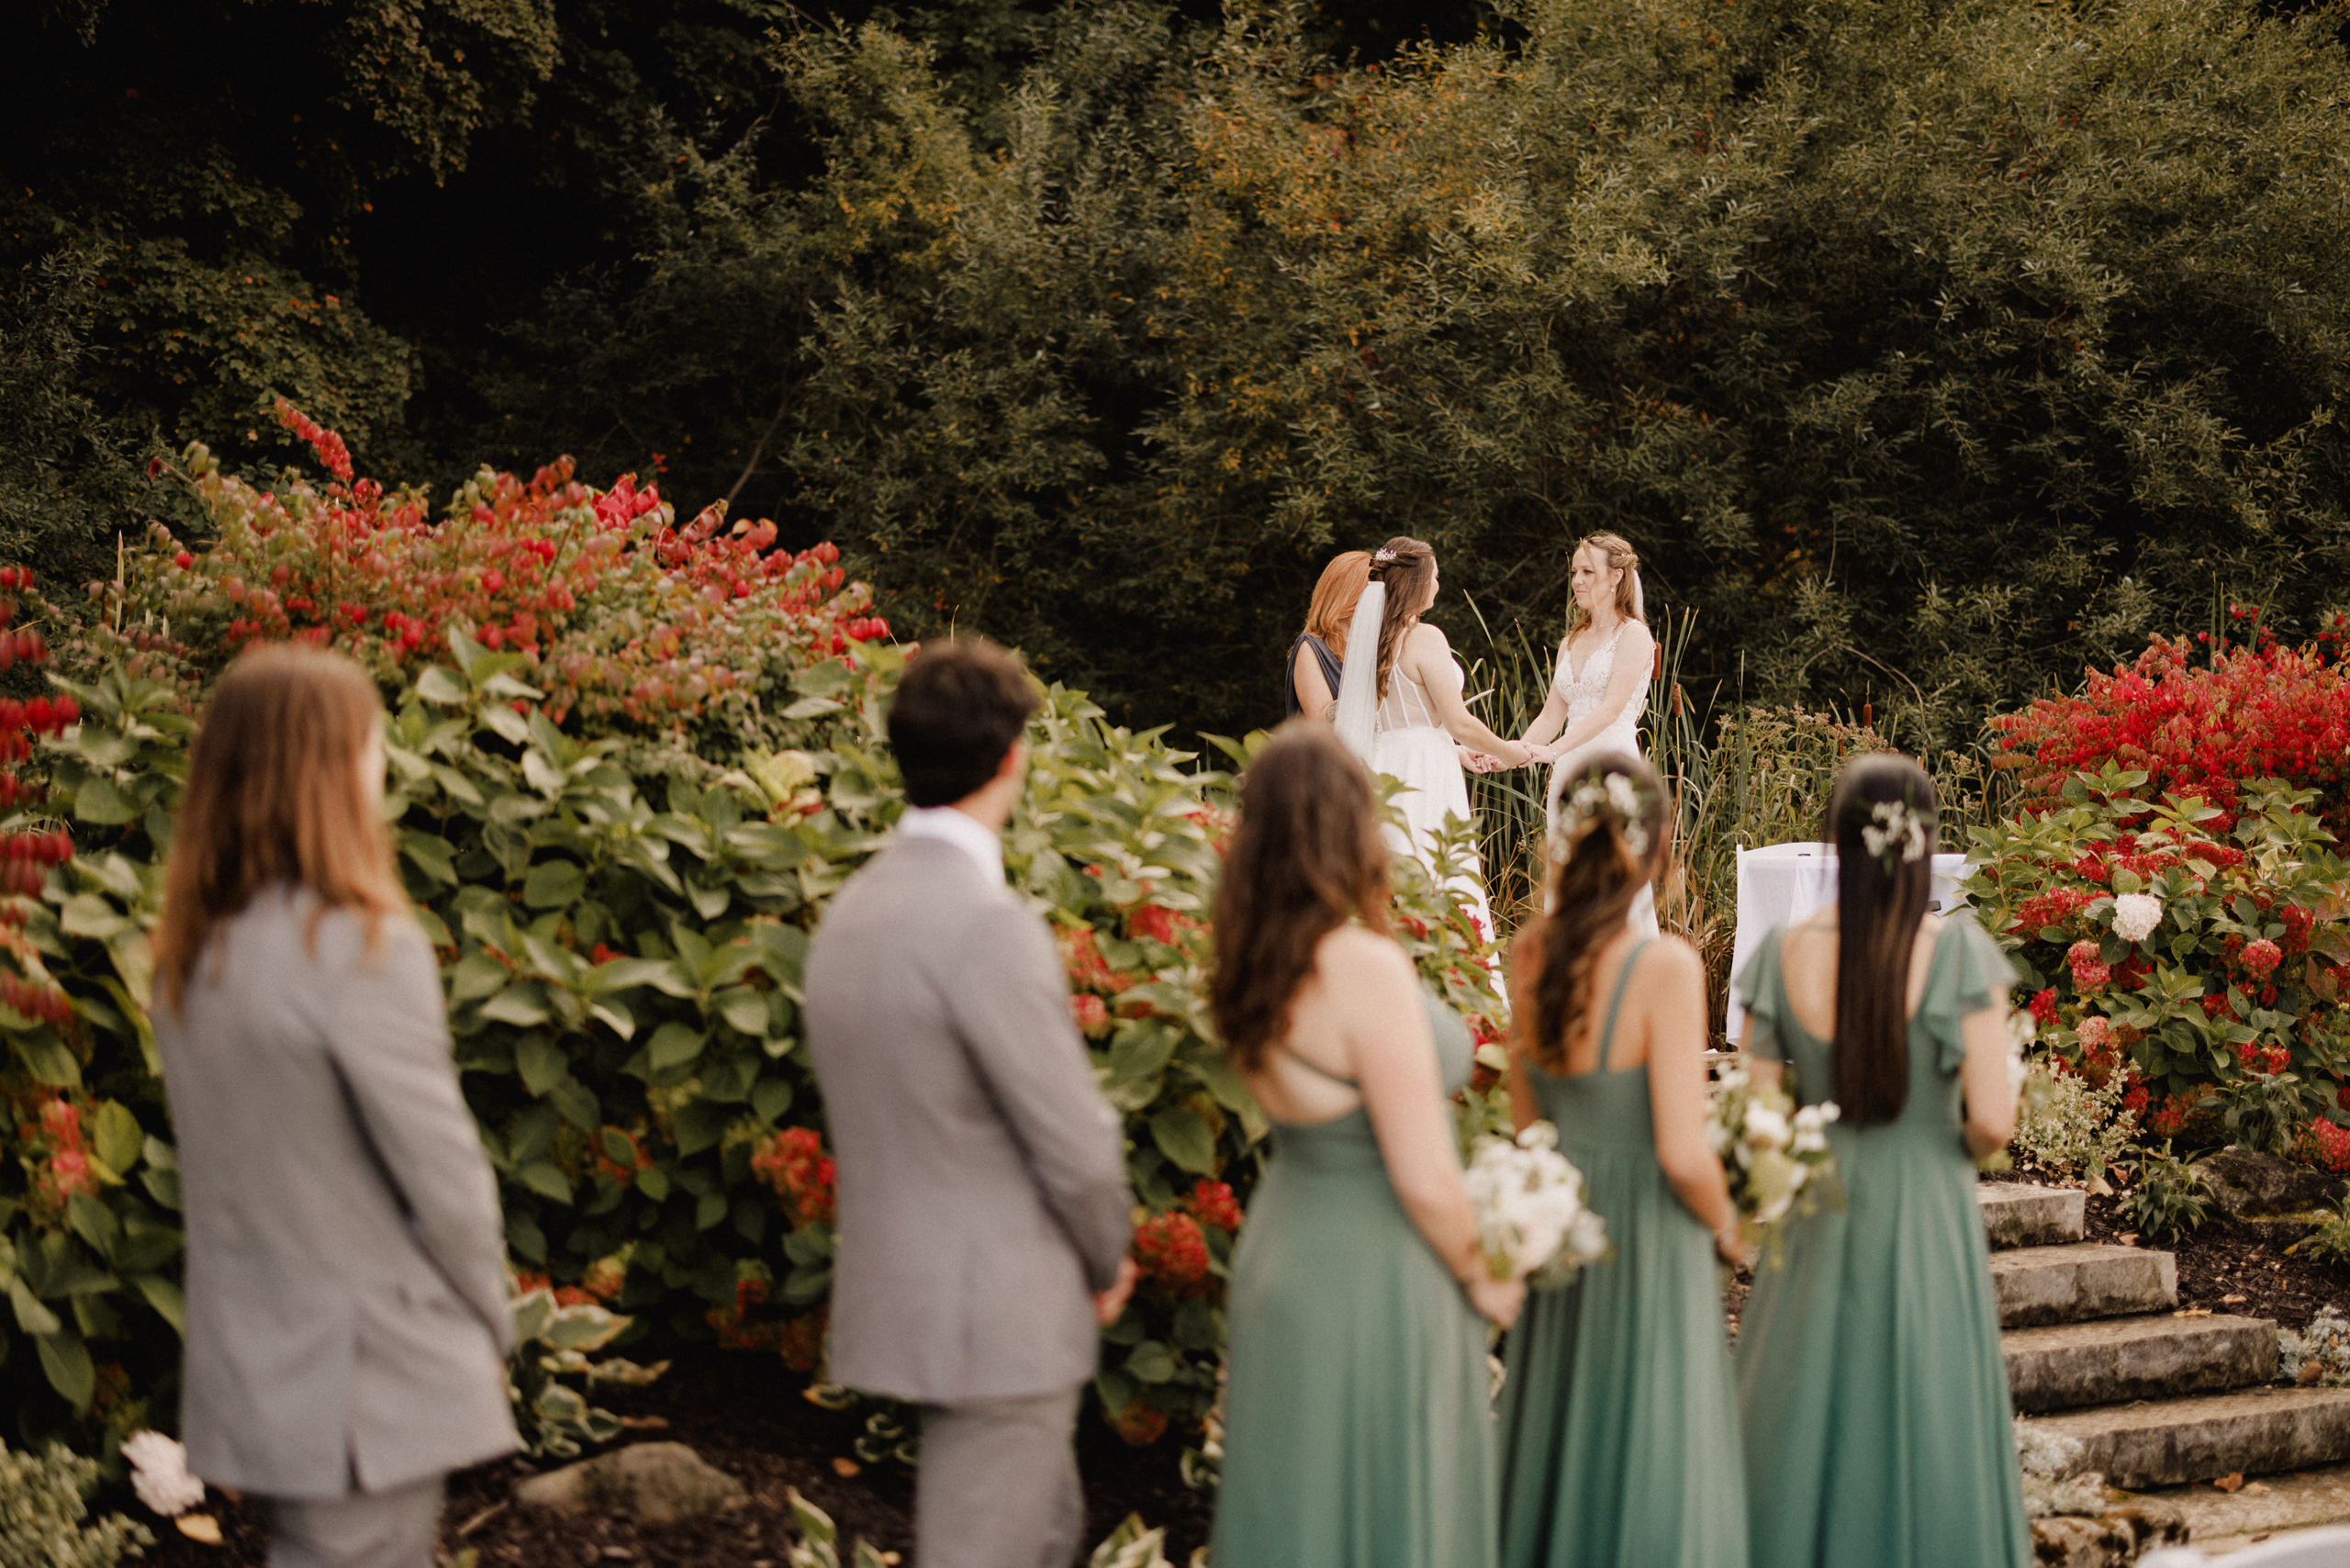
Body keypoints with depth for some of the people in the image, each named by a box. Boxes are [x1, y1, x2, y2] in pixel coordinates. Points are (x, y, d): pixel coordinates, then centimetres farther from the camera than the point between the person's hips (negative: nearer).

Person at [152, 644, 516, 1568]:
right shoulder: (360, 946, -18)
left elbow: (221, 1150, 9)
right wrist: (490, 1322, 1)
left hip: (251, 1376, 8)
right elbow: (441, 1169, -15)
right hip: (369, 1377, -8)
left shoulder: (192, 954, 4)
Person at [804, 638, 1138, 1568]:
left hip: (897, 1299, 9)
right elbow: (1075, 1143, -19)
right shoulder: (987, 927, -22)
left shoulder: (852, 909, 6)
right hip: (994, 1317, -9)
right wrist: (1108, 1264, 1)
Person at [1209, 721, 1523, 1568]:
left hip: (1283, 1251, 8)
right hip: (1374, 1278, -8)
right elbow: (1424, 1180, -19)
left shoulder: (1254, 968, -2)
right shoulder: (1365, 969, -25)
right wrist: (1482, 1277, -6)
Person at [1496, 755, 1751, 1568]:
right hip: (1648, 1233, -6)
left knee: (1562, 1435, 21)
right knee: (1649, 1456, 8)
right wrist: (1728, 1228, -3)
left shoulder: (1528, 952, -4)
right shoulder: (1665, 967, -22)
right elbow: (1683, 1155, -19)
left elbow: (1527, 1118, 7)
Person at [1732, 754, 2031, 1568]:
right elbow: (1991, 1119, -15)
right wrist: (1957, 1149, 6)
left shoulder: (1785, 954, -8)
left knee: (1811, 1433, 14)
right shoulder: (1958, 951, -14)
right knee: (1927, 1436, 11)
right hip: (1929, 1221, -2)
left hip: (1818, 1225, 2)